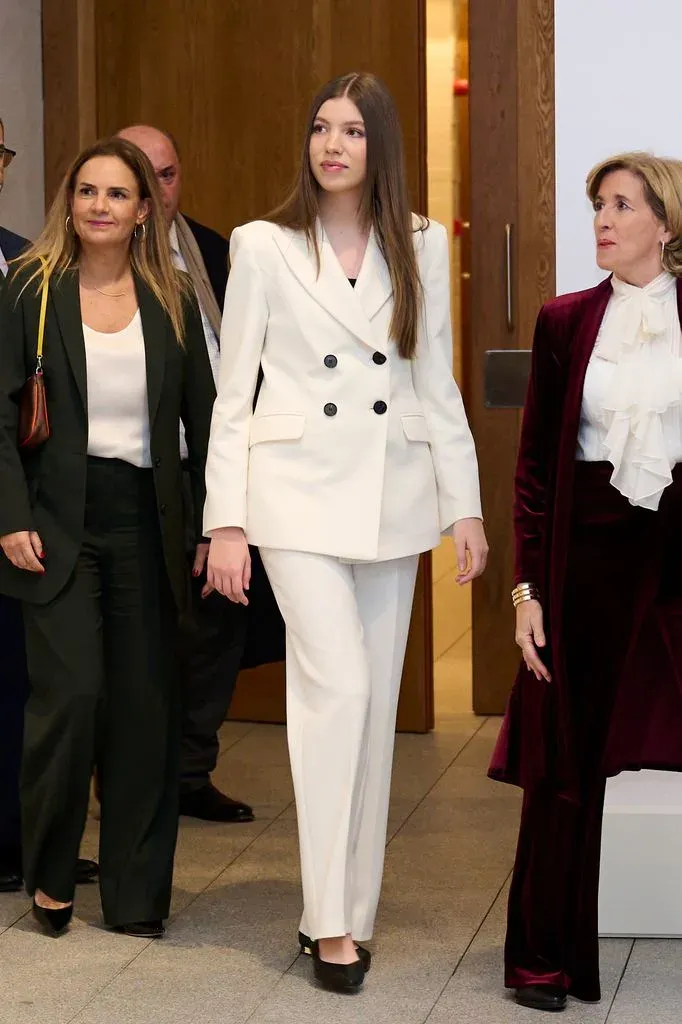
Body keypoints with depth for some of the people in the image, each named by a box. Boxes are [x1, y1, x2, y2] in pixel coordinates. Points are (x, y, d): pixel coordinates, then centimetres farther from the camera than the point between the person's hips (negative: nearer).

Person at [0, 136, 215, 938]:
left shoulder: (172, 300, 6)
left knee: (144, 707, 3)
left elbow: (202, 419, 8)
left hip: (143, 521, 3)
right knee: (71, 695, -10)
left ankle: (136, 893, 14)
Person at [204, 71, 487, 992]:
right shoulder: (264, 248, 1)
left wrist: (465, 505, 5)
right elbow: (232, 393, 1)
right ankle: (332, 920, -9)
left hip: (392, 496, 3)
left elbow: (438, 386, 11)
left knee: (374, 706, 6)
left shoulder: (421, 248, 8)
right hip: (300, 491, -3)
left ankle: (349, 908, 16)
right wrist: (225, 523, -5)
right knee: (339, 687, -16)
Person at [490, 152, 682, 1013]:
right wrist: (528, 586, 0)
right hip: (590, 551, 1)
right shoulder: (566, 321, 5)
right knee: (567, 766, 7)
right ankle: (545, 959, 18)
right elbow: (536, 461, 5)